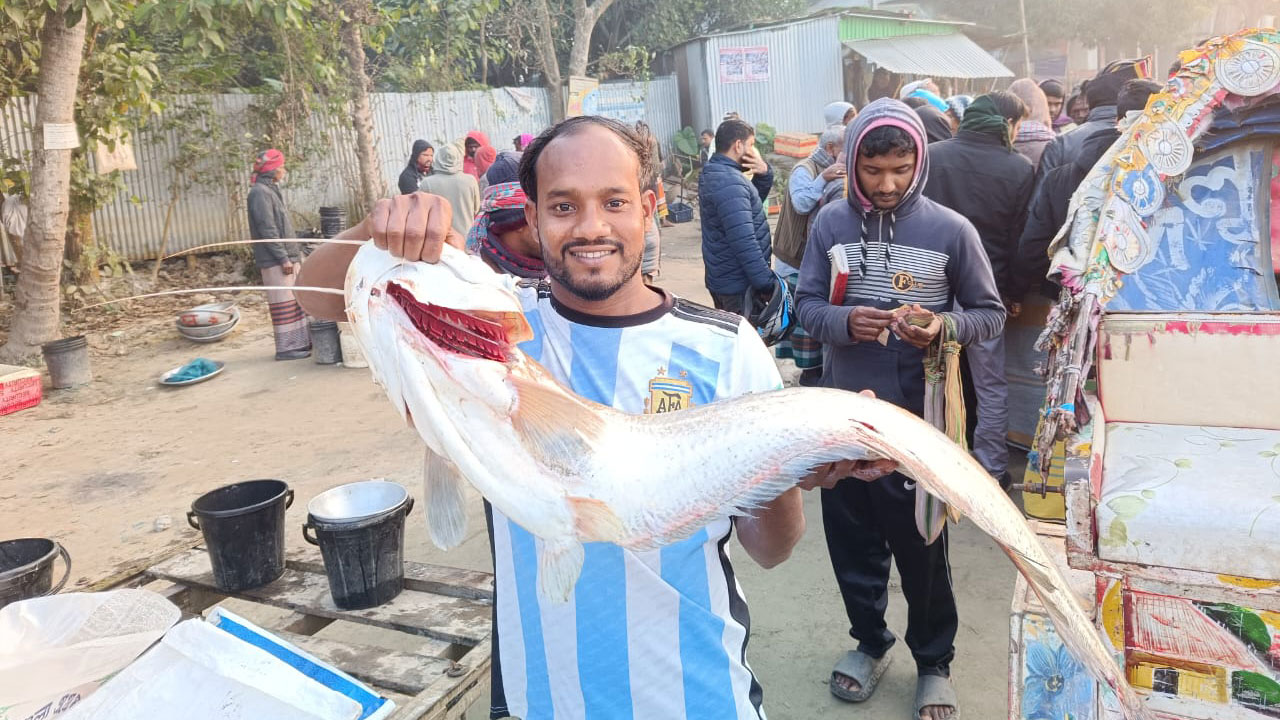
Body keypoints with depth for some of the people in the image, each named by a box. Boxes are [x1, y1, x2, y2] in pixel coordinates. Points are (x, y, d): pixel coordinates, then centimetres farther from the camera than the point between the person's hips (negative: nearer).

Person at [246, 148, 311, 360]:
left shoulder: (272, 190, 19)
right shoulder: (260, 192, -11)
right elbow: (267, 229, -18)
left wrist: (295, 253, 18)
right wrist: (283, 257, -19)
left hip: (287, 256, 10)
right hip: (275, 260, -10)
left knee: (297, 300, 12)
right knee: (284, 303, -7)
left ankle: (300, 341, 19)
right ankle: (285, 348, -2)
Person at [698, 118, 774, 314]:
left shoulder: (712, 173, 11)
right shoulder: (729, 182, -21)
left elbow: (755, 199, 19)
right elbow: (744, 242, -28)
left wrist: (764, 173, 0)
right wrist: (766, 283, -26)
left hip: (721, 279, 10)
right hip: (739, 284, -10)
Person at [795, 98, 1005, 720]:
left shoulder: (951, 230, -7)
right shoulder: (830, 223, -3)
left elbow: (991, 315, 0)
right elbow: (806, 305, 2)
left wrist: (945, 327, -21)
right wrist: (844, 322, -19)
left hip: (918, 418, -2)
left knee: (921, 548, 10)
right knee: (853, 540, 17)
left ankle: (934, 661, 34)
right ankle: (869, 640, 41)